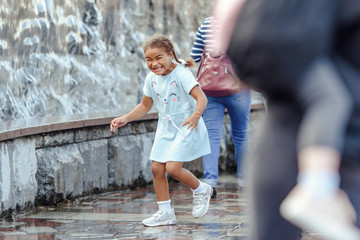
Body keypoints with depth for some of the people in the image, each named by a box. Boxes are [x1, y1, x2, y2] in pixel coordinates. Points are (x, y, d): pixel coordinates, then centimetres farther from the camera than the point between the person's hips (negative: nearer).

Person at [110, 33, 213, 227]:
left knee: (172, 167, -16)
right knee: (156, 167, 3)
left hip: (186, 128, -7)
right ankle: (165, 212, 14)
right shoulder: (151, 79, 1)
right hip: (166, 129, 7)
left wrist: (196, 115, -48)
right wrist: (125, 119, 4)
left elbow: (201, 97, -29)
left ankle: (201, 190, 11)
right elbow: (145, 105, 15)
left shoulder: (181, 74, -20)